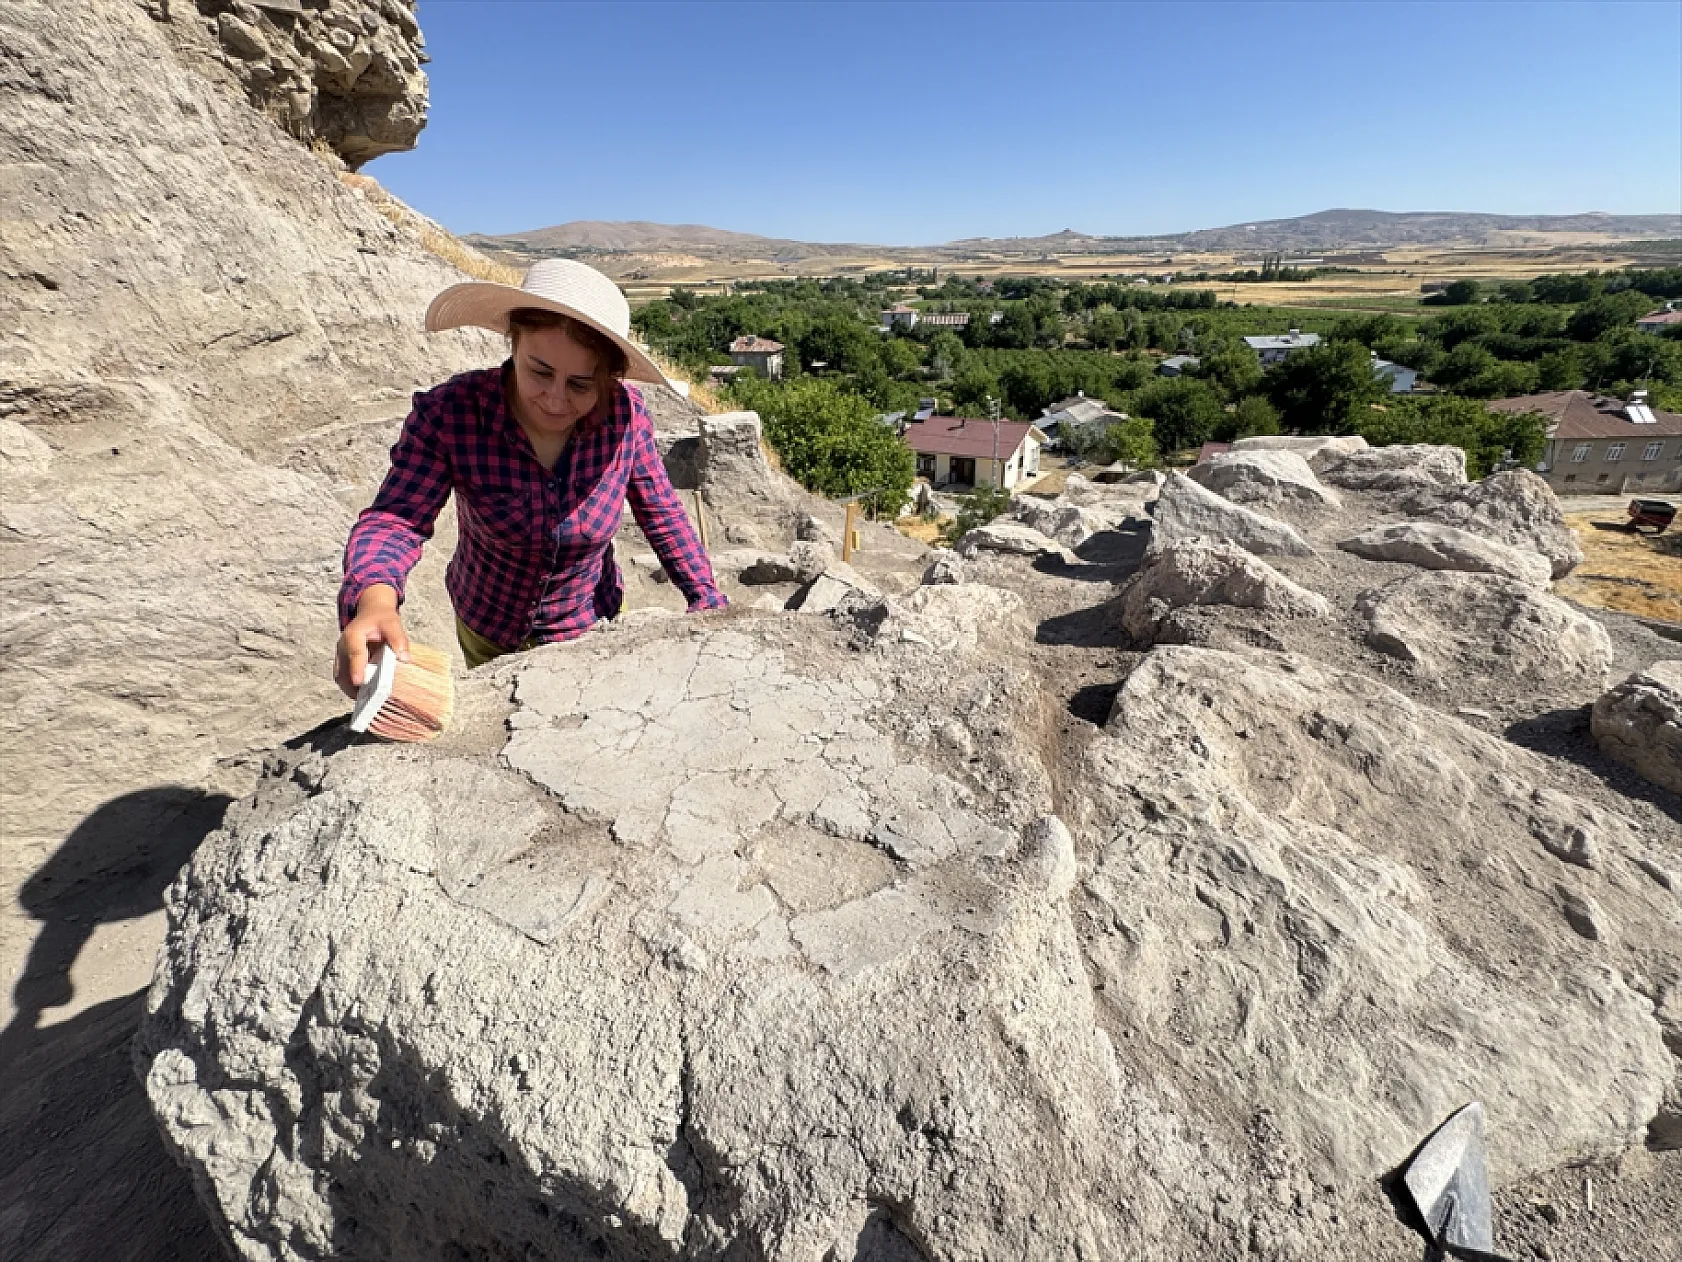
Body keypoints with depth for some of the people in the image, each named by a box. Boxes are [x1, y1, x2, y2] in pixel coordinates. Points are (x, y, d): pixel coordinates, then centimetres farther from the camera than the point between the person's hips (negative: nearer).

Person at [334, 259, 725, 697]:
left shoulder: (624, 411, -23)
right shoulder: (449, 412, -26)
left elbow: (661, 512, -11)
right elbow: (395, 517, -28)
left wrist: (707, 597, -14)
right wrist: (375, 600, -49)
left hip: (588, 631, 0)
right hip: (484, 628, 1)